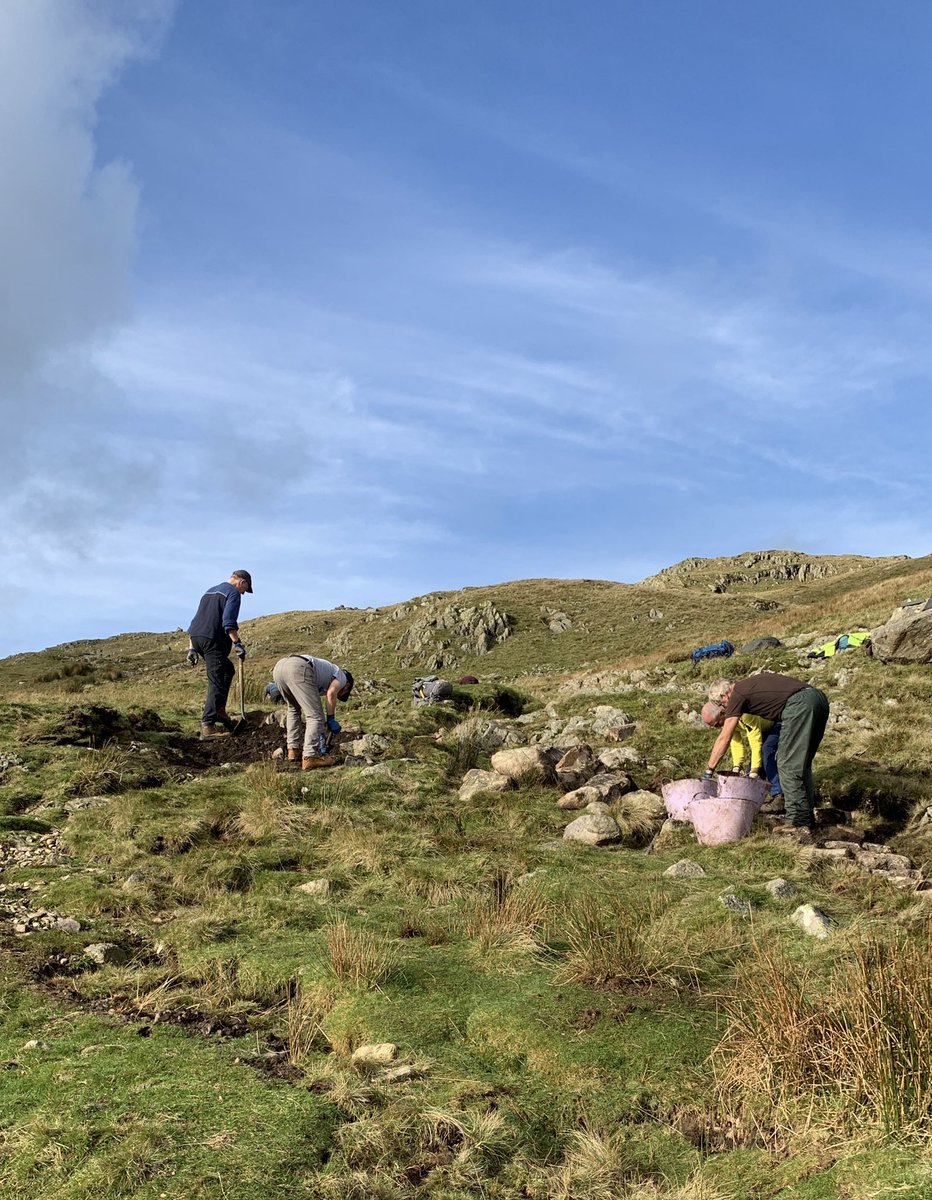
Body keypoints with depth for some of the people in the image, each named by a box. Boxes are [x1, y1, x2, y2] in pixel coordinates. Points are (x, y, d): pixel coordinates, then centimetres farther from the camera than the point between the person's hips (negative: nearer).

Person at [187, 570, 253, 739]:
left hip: (195, 636, 9)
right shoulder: (233, 593, 1)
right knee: (217, 681, -8)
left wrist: (192, 648, 24)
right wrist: (237, 643, -18)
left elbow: (196, 620, 25)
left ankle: (219, 709, 16)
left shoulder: (210, 592, 28)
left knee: (227, 670, 24)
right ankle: (208, 727, -15)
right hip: (213, 639, -9)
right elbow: (228, 620, -15)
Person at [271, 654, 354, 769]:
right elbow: (331, 693, 0)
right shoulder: (341, 677, 23)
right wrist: (331, 719, 9)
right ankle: (310, 757, -5)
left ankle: (293, 749, 27)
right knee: (316, 716, 1)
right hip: (298, 670, -8)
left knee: (294, 709, 31)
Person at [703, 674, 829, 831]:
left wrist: (708, 772, 13)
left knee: (788, 764, -3)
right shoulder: (751, 682, 29)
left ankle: (798, 820, -5)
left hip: (799, 704, -9)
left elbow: (724, 738, 7)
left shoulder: (737, 695, 6)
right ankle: (808, 816, 20)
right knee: (802, 764, 17)